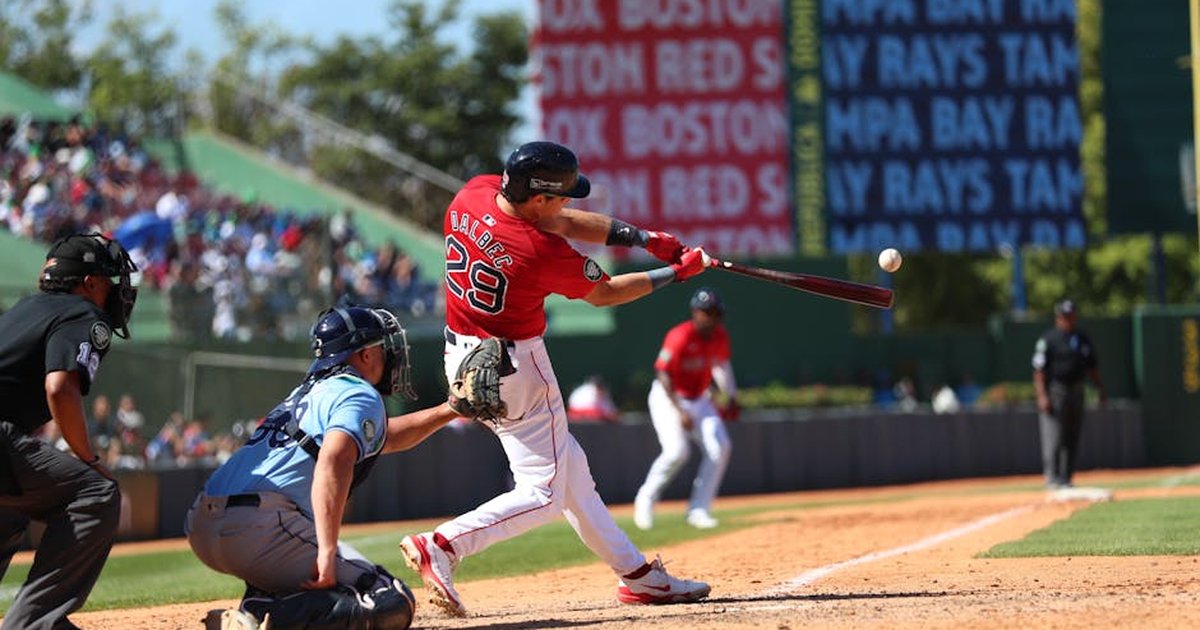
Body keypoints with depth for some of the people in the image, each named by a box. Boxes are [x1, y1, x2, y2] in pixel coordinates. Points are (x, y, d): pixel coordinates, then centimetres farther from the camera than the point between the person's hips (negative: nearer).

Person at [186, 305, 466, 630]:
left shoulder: (307, 393, 30)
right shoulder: (359, 394, 3)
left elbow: (384, 437, 46)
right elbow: (334, 459, -18)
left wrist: (448, 411, 47)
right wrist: (327, 554, -24)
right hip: (261, 527, -9)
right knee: (392, 604, -9)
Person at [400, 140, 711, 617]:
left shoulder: (474, 193, -7)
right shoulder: (543, 253, -27)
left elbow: (566, 222, 4)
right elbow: (603, 294, -7)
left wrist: (645, 237, -3)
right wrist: (677, 273, 4)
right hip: (514, 368, -9)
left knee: (568, 466, 17)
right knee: (543, 493, -3)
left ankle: (637, 575, 26)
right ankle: (441, 546, -19)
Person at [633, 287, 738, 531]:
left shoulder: (719, 336, -2)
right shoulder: (680, 337, -24)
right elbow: (663, 375, -23)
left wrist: (731, 396, 12)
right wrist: (680, 411, -28)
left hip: (700, 399, 7)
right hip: (668, 398, -7)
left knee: (719, 447, -10)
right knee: (677, 451, -24)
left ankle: (698, 510, -4)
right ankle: (647, 498, 1)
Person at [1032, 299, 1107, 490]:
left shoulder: (1082, 339, 15)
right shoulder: (1047, 339, -4)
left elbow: (1092, 367, 21)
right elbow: (1039, 370, -9)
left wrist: (1101, 390, 13)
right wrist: (1042, 396, -18)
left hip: (1076, 393, 6)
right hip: (1054, 392, -6)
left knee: (1072, 440, 7)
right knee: (1054, 437, -10)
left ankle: (1066, 479, 12)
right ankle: (1053, 479, -10)